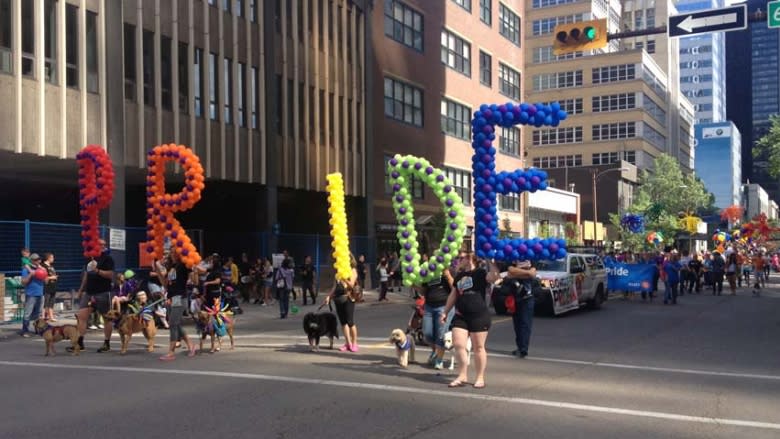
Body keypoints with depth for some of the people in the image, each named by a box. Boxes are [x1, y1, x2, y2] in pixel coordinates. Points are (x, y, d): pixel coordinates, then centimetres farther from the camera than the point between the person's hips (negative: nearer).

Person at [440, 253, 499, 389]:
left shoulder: (480, 273, -6)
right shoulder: (459, 276, 15)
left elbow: (494, 276, -27)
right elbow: (453, 295, 22)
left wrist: (489, 261, -23)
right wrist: (445, 312, 21)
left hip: (479, 316, -6)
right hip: (460, 316, 6)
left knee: (478, 347, 1)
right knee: (458, 345, -1)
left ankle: (480, 378, 11)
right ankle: (462, 376, 9)